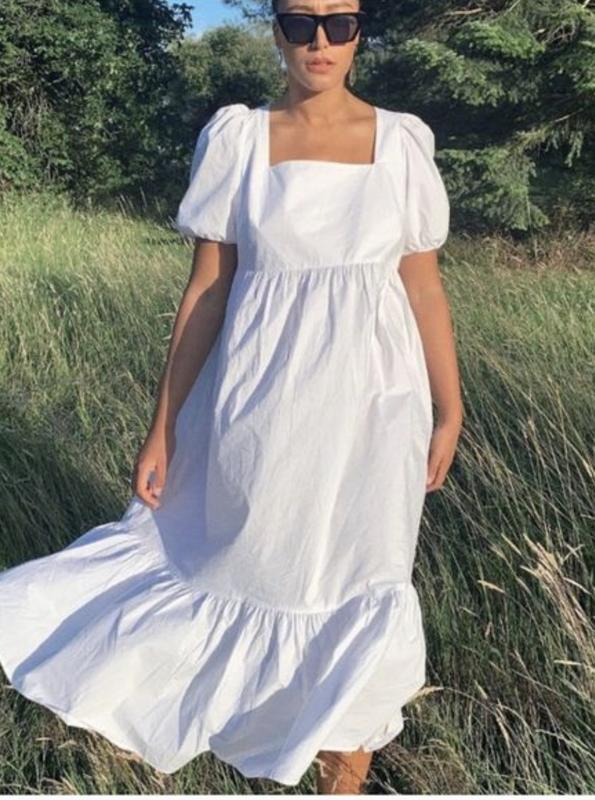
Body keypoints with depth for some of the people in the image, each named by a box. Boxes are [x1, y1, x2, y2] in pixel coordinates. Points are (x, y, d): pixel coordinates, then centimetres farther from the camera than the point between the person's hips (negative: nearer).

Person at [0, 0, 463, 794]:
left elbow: (425, 289, 5)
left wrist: (449, 413, 6)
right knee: (241, 565, 11)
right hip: (261, 402, -1)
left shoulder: (403, 141, 2)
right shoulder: (236, 137, 0)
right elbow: (205, 291, 0)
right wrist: (163, 424, -1)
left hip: (369, 407, 1)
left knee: (355, 578, 11)